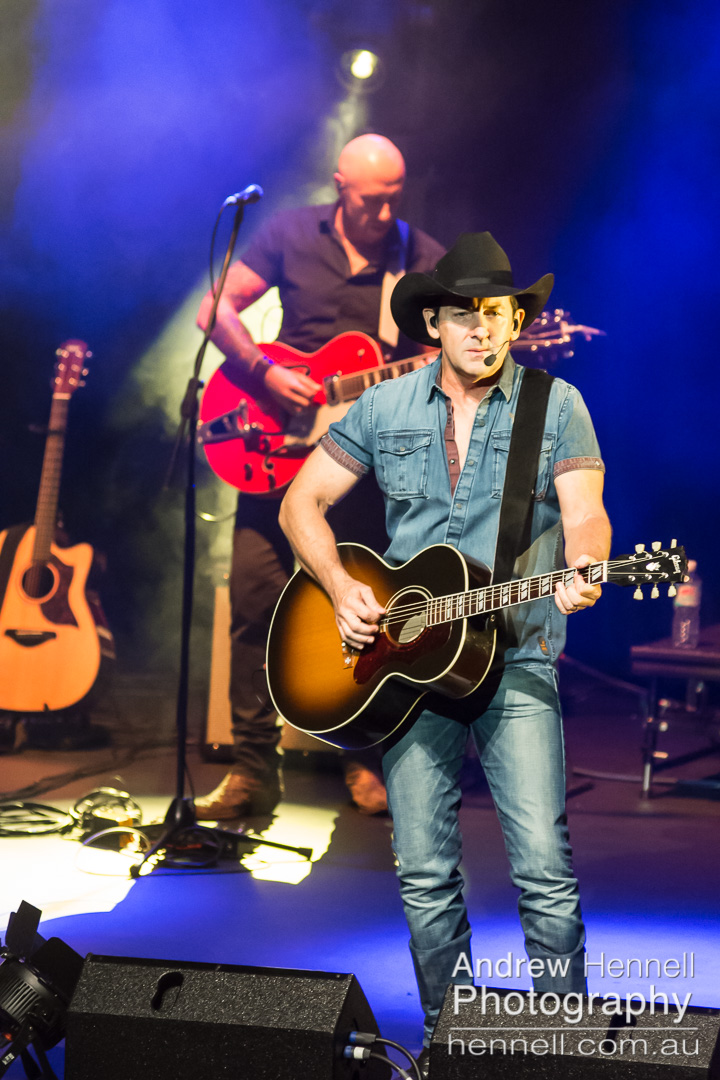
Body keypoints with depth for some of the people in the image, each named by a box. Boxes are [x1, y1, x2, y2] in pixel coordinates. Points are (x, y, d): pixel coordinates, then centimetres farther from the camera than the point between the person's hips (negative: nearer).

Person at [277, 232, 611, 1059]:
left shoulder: (556, 405, 1)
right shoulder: (385, 409, 8)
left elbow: (585, 513, -9)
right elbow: (302, 502, 11)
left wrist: (580, 569, -32)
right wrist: (341, 589, -4)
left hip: (516, 658, -2)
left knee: (543, 866, -12)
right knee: (424, 874, 5)